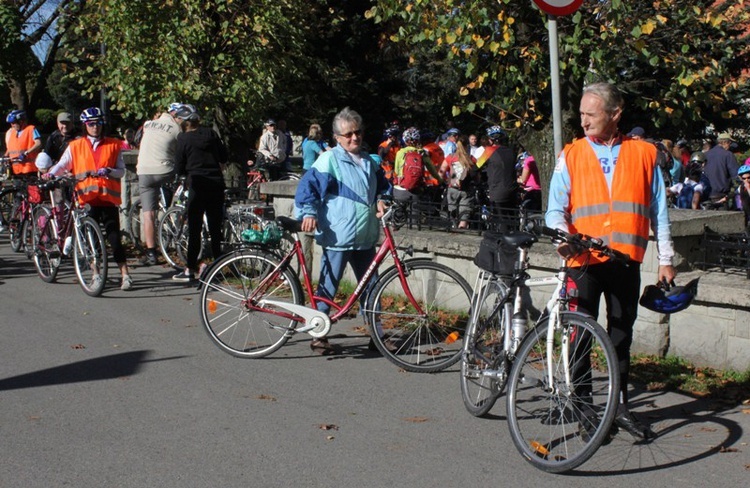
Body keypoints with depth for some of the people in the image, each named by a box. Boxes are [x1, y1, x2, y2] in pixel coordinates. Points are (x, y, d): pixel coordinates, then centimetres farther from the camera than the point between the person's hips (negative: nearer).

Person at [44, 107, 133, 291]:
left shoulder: (113, 145, 9)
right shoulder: (76, 146, 9)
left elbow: (121, 171, 6)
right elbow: (62, 165, 4)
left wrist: (108, 171, -12)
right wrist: (50, 174, -15)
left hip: (108, 197, -1)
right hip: (87, 198, 1)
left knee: (114, 237, -5)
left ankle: (125, 275, -2)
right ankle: (96, 275, 12)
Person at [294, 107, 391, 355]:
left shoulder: (369, 162, 14)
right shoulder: (329, 160, -9)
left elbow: (383, 184, 28)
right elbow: (308, 186, -13)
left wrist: (381, 200, 9)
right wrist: (308, 213, -25)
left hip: (365, 237, 7)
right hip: (337, 237, -7)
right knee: (328, 288, 0)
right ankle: (319, 337, 9)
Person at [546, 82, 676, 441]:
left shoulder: (644, 154, 7)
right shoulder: (571, 155, 5)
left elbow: (658, 211, 11)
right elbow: (556, 208, 1)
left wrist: (665, 259, 8)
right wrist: (562, 234, -20)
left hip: (626, 261, 1)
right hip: (584, 261, -1)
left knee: (622, 335, 10)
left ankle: (621, 407, 23)